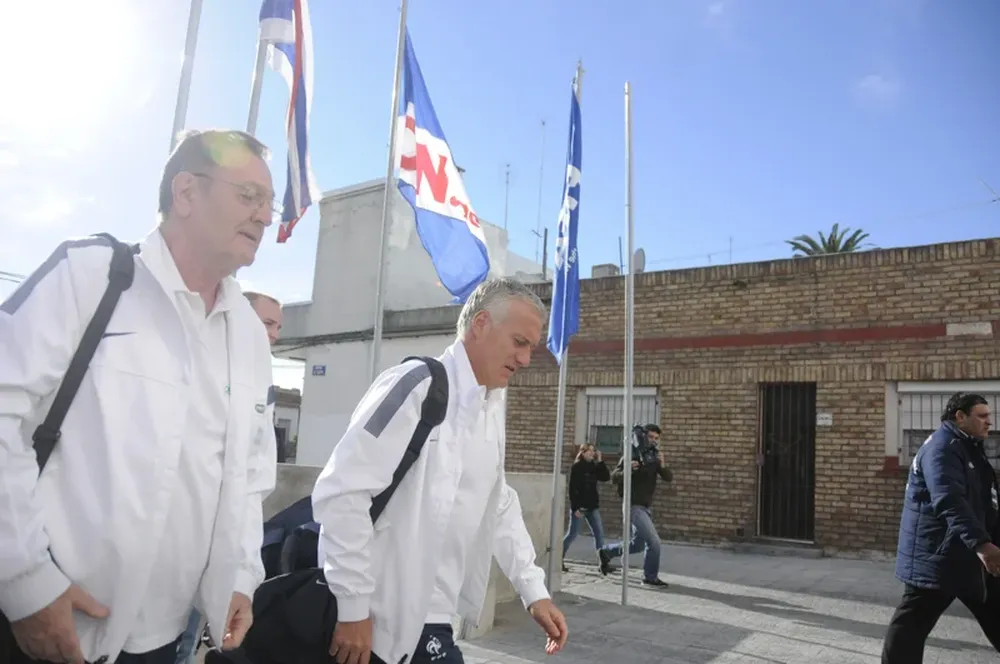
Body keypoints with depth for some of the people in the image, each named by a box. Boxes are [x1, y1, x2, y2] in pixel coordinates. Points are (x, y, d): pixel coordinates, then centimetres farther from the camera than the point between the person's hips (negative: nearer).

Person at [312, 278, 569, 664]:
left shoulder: (492, 407, 9)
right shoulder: (418, 386, -17)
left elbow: (499, 506, 17)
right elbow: (341, 491, -21)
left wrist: (534, 590, 11)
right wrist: (353, 606, -18)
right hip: (389, 616, -8)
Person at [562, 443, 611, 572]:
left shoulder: (593, 466, 9)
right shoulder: (577, 467, -8)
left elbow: (606, 477, -2)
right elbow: (572, 488, -12)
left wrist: (600, 461, -6)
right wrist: (575, 507, -18)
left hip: (592, 506, 6)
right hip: (579, 506, -6)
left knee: (599, 533, 1)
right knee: (572, 534, -2)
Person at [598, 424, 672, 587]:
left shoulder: (654, 457, 5)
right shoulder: (632, 456, -12)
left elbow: (668, 477, -6)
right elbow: (614, 478, -15)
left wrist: (662, 464, -26)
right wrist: (627, 470, -35)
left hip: (647, 506, 7)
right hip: (634, 506, -7)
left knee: (637, 544, 18)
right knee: (654, 541, -13)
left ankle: (606, 552, 37)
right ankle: (650, 578, 4)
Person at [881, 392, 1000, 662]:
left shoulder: (967, 448, 15)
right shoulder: (942, 448, -18)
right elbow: (950, 501, -32)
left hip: (965, 553, 11)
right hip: (936, 555, -10)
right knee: (913, 622, -4)